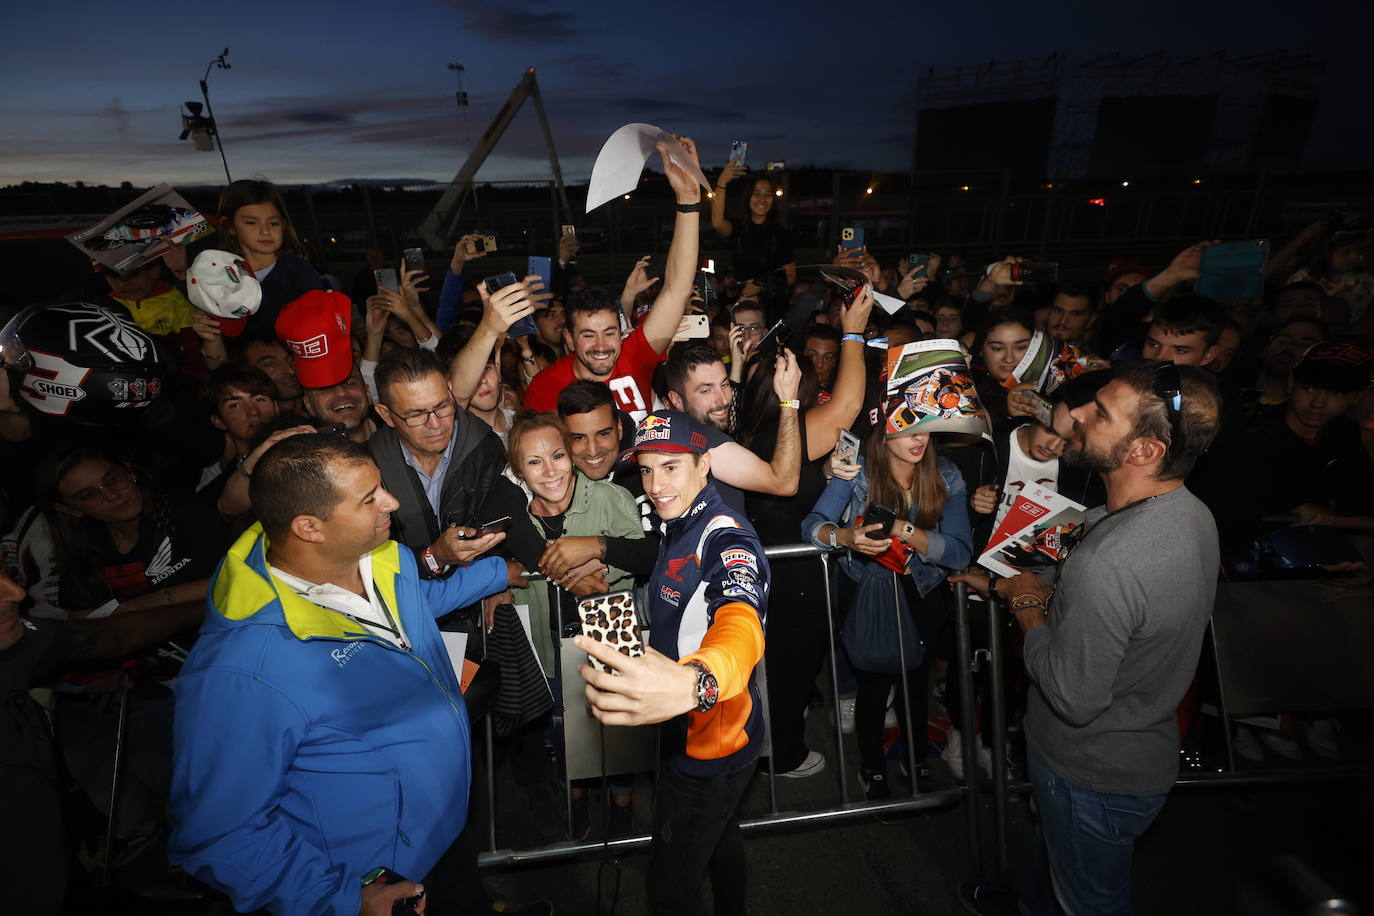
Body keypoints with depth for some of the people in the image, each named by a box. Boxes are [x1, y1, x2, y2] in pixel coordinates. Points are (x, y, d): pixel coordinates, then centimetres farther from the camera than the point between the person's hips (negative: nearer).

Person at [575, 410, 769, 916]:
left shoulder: (727, 538, -28)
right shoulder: (679, 529, 1)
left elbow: (741, 623, -51)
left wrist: (693, 682, -70)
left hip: (714, 741, -9)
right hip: (690, 732, 9)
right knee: (719, 838, 30)